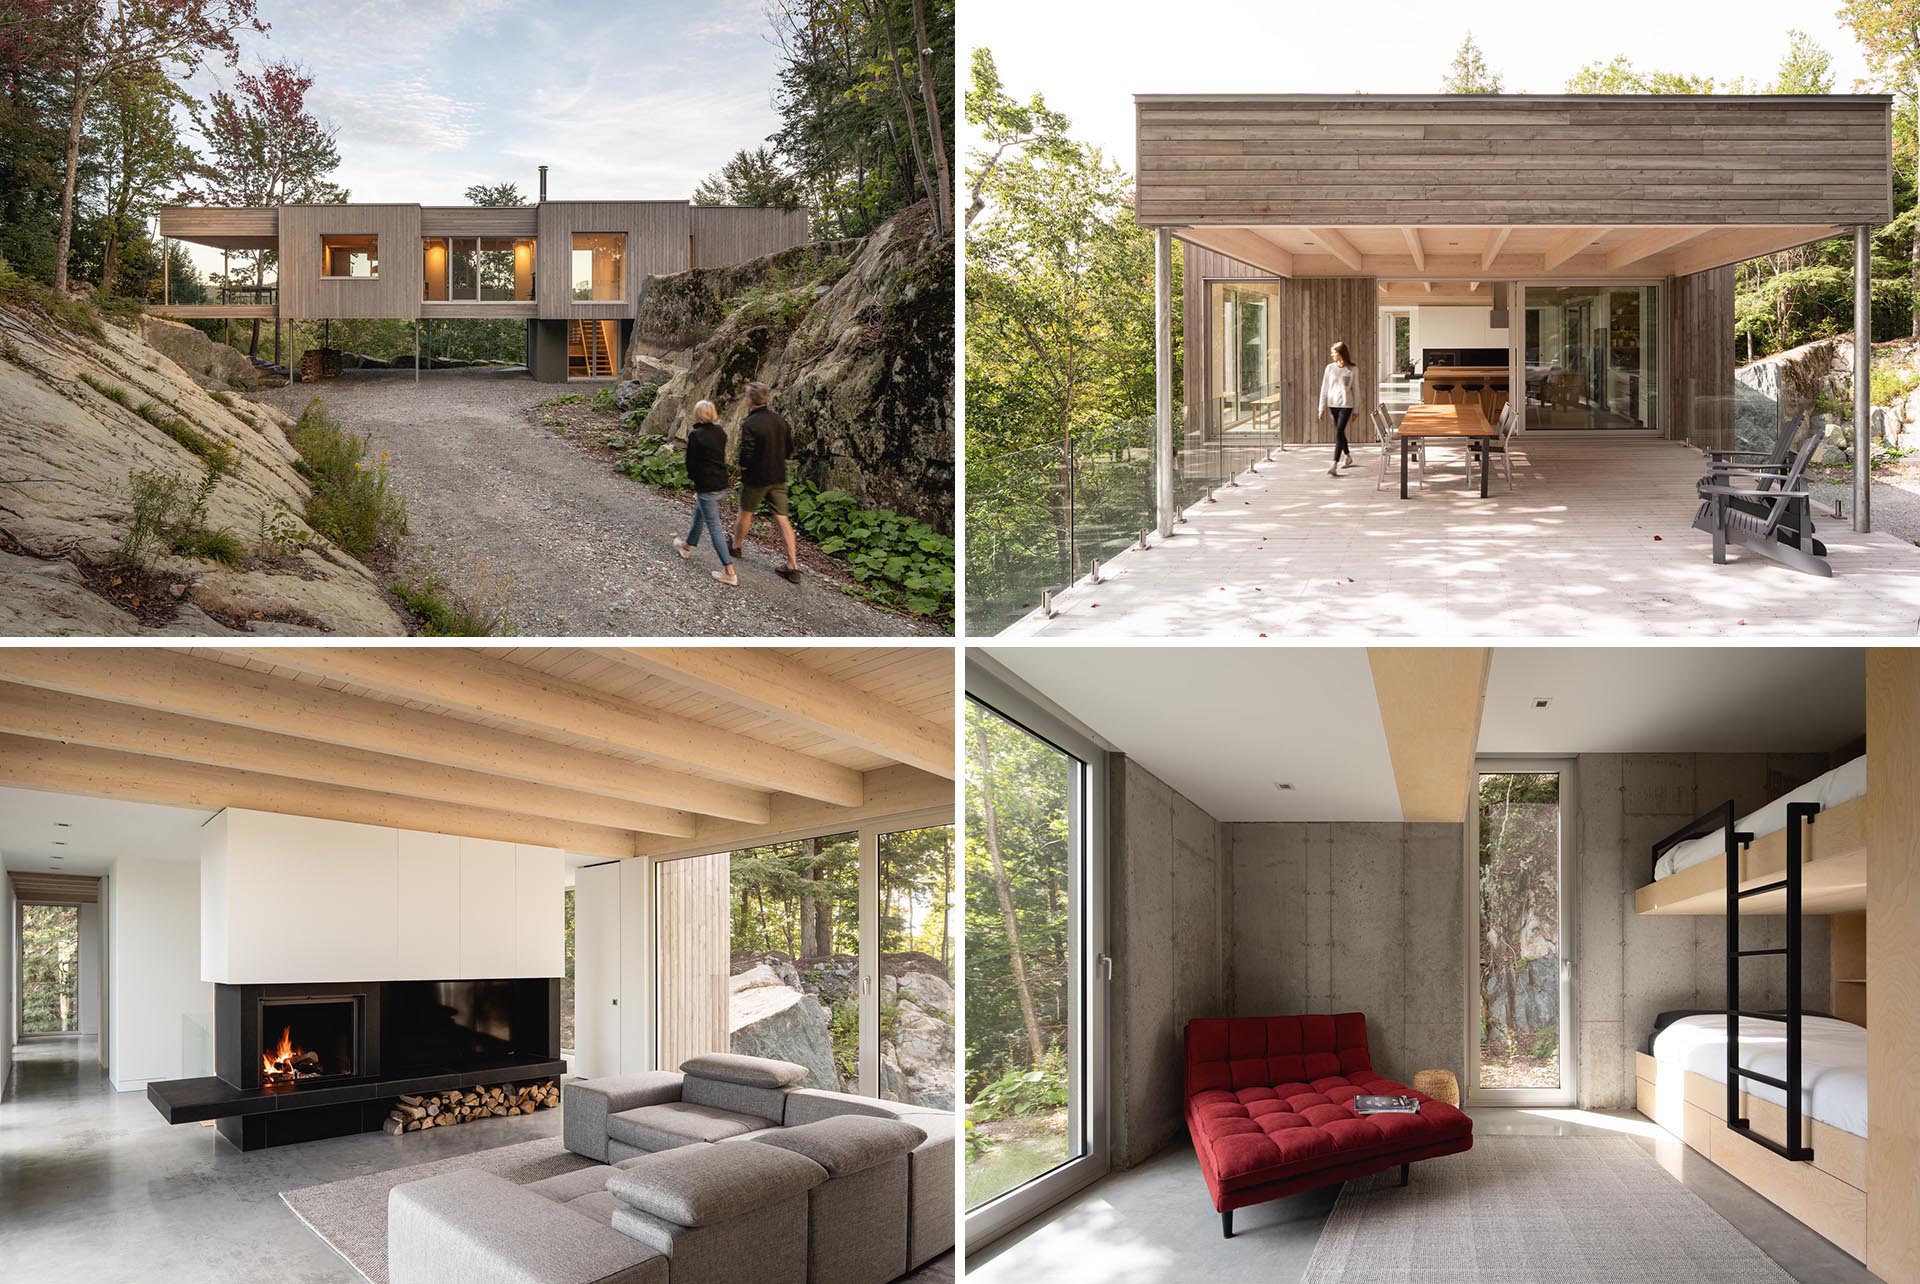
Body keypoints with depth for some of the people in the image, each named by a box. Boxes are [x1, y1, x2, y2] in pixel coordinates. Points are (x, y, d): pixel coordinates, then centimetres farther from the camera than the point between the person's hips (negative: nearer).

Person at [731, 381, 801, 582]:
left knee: (746, 512, 19)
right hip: (779, 477, 5)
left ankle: (736, 545, 41)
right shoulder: (779, 419, 1)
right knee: (782, 518, 4)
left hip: (757, 477, -5)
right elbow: (789, 444, 10)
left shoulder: (750, 424, -20)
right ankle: (793, 565, 0)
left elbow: (747, 455, -22)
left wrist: (743, 468, -2)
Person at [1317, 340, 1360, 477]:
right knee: (1339, 432, 14)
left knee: (1339, 432, -13)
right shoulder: (1330, 368, 3)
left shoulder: (1352, 370, -3)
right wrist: (1322, 408, 3)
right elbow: (1324, 388, 5)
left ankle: (1334, 465, -18)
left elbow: (1356, 390, 3)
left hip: (1346, 405, -4)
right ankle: (1348, 457, 36)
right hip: (1332, 404, 4)